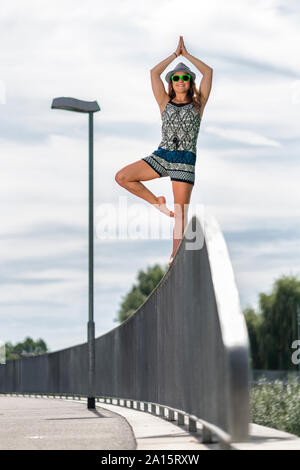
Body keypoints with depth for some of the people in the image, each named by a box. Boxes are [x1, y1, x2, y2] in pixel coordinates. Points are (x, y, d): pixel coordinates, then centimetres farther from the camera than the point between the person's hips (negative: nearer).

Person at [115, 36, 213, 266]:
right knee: (122, 177, -14)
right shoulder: (165, 102, 12)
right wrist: (176, 54, 15)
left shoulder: (198, 104, 8)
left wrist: (187, 54, 13)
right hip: (161, 156, 3)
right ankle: (157, 202, 3)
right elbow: (154, 73, 8)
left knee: (181, 211, -6)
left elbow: (209, 72, 5)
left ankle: (175, 256, -1)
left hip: (185, 161, -3)